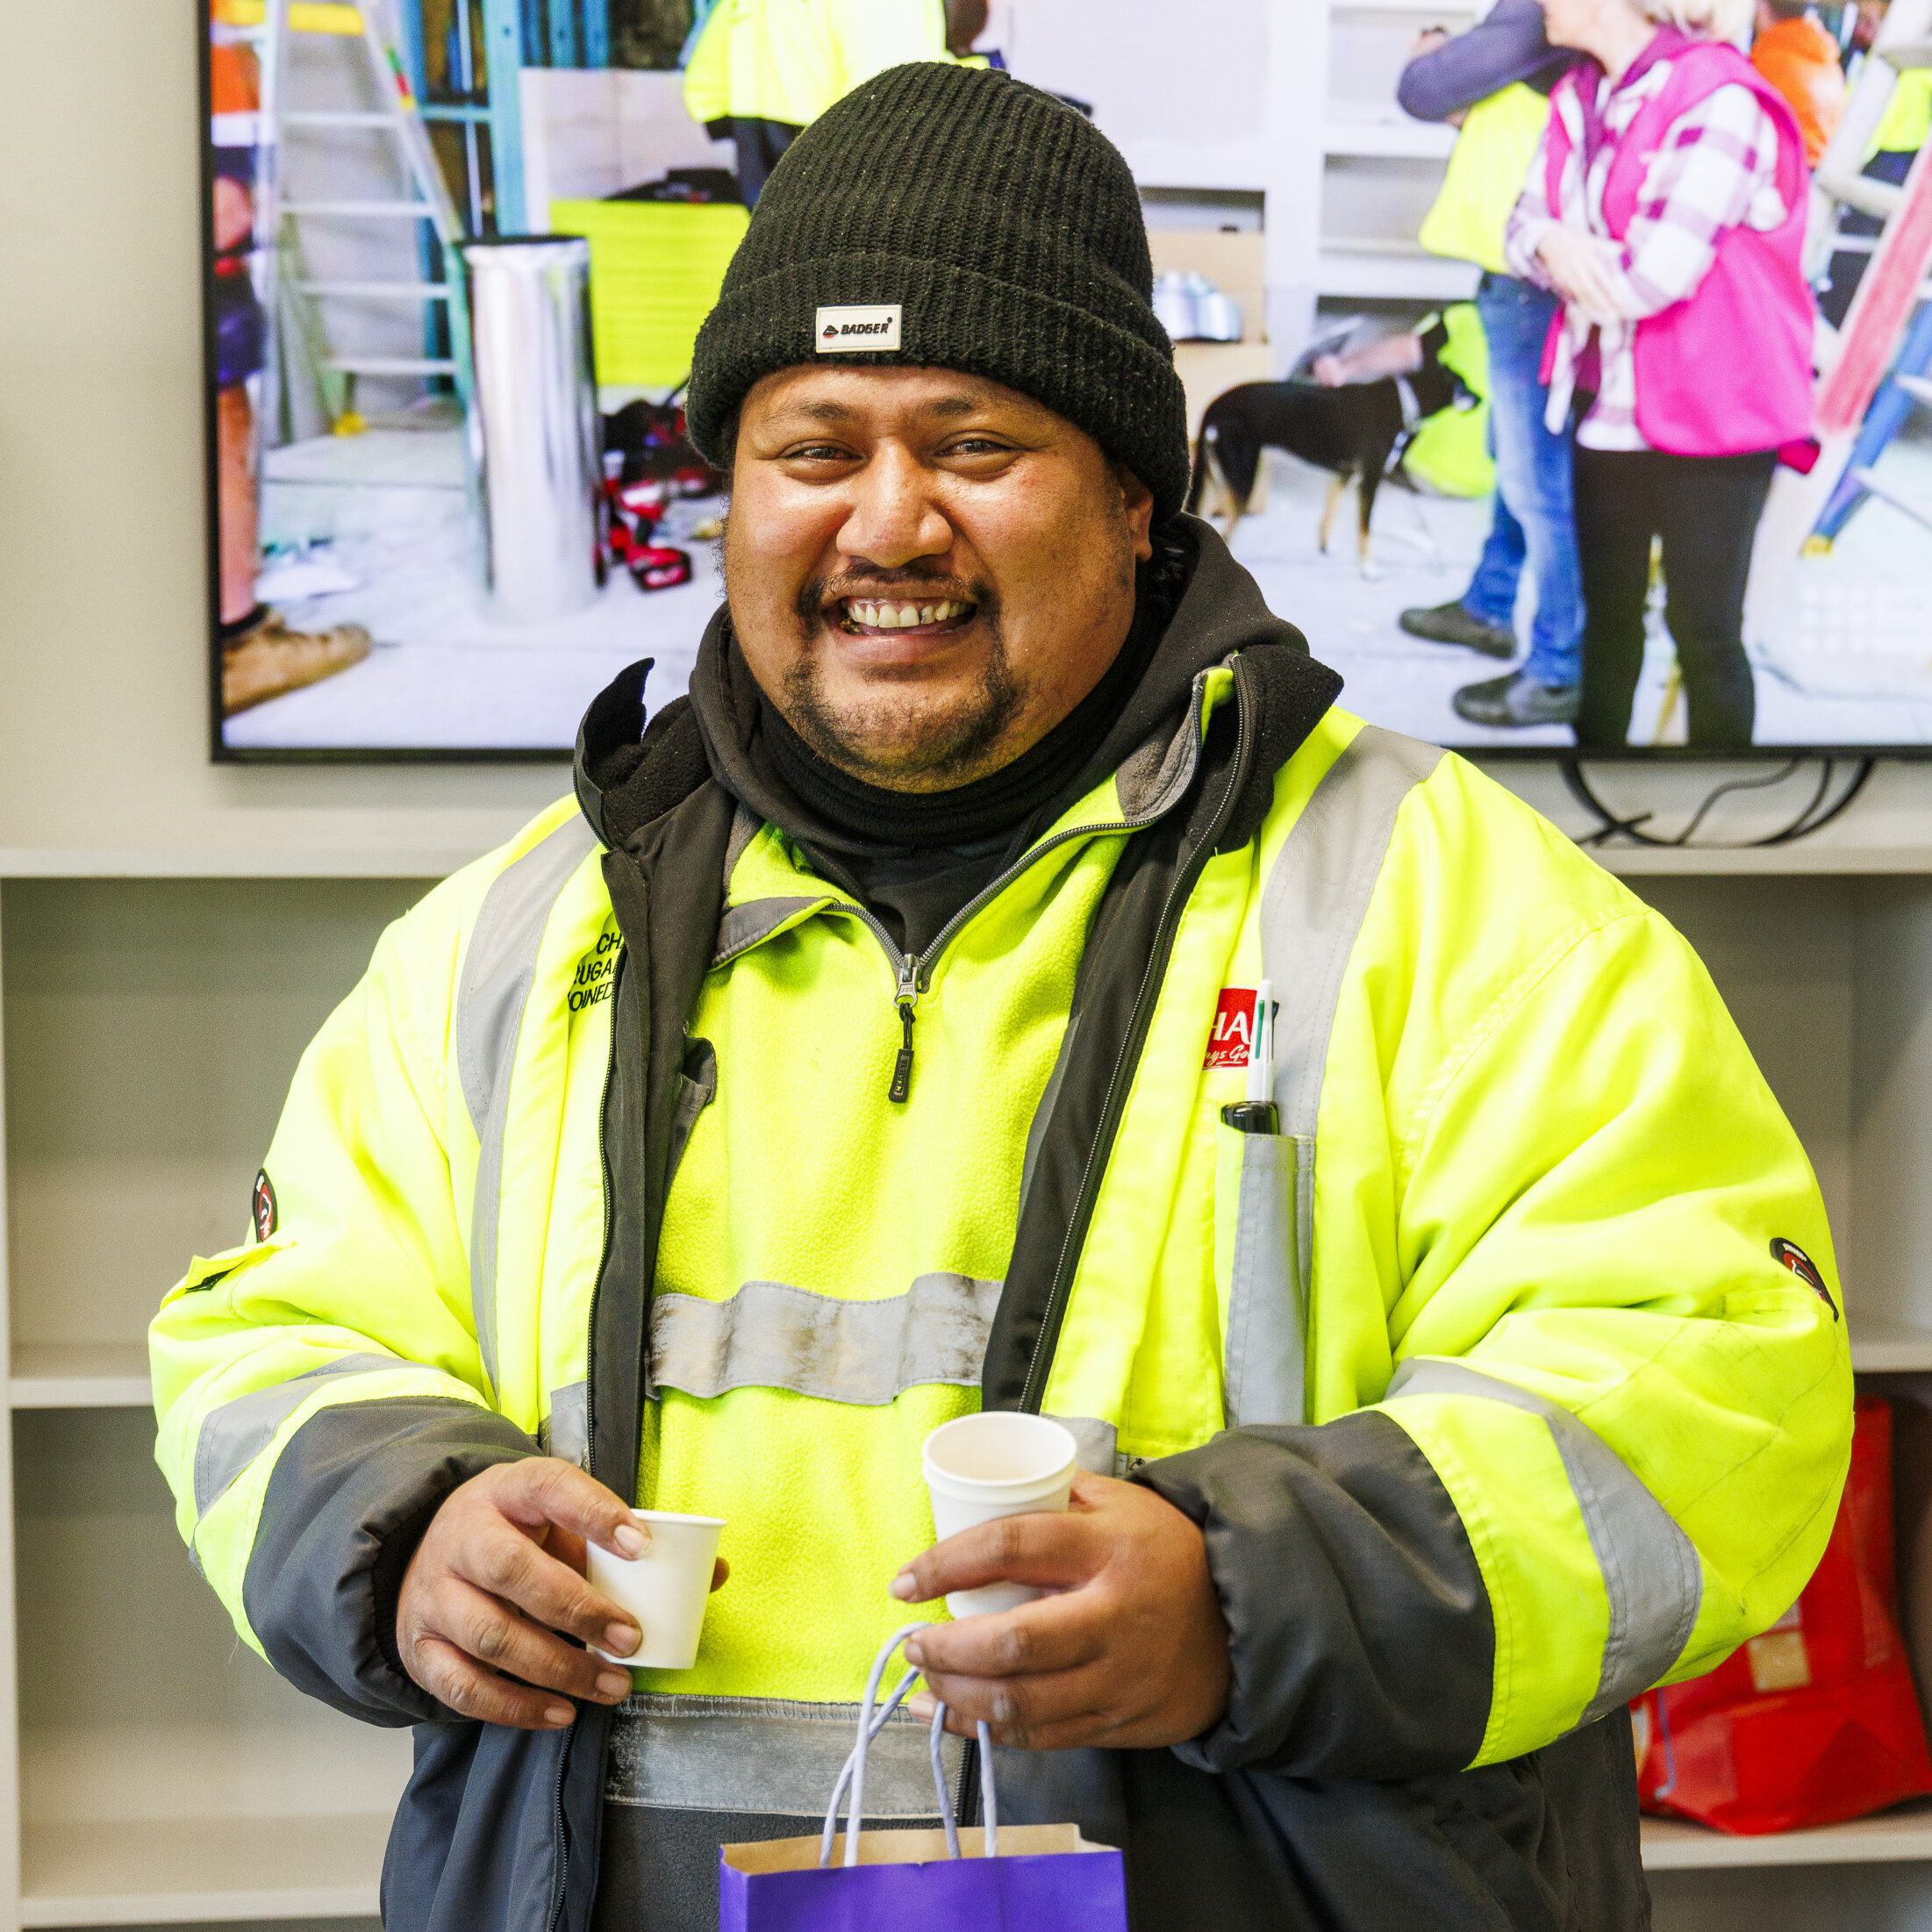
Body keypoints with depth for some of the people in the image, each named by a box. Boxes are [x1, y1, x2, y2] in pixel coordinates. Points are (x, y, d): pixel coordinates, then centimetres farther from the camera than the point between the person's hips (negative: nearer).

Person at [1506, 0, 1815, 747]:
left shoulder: (1720, 102, -21)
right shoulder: (1578, 98, 5)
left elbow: (1652, 276, -26)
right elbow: (1527, 224, 6)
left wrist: (1564, 249, -8)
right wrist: (1554, 247, -18)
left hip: (1709, 411, -8)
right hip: (1609, 400, 8)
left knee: (1704, 629, 1)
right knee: (1608, 609, 19)